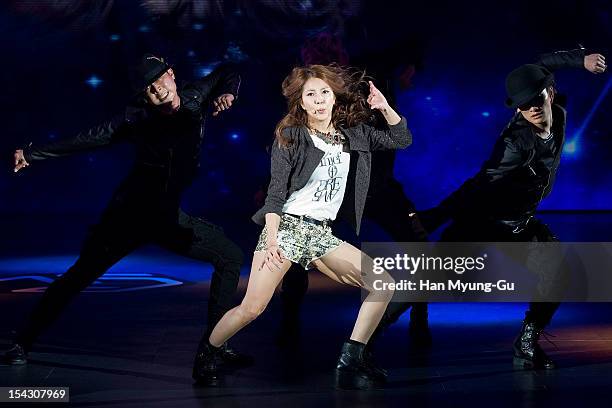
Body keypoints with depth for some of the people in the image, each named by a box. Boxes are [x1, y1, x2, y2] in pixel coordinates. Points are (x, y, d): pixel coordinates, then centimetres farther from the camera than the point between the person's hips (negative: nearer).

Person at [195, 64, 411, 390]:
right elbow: (276, 192, -8)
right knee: (251, 308, -15)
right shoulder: (291, 136, -2)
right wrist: (271, 242, -18)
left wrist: (384, 107, 2)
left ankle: (350, 363, -6)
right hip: (287, 225, -5)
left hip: (322, 234, 5)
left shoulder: (354, 133, 10)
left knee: (384, 285, -8)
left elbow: (402, 140, 18)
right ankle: (203, 360, 8)